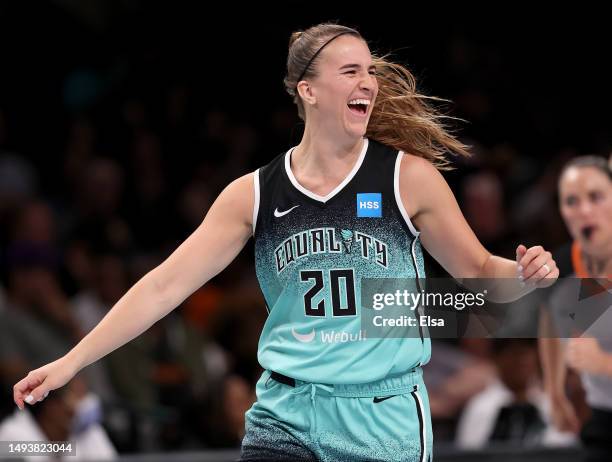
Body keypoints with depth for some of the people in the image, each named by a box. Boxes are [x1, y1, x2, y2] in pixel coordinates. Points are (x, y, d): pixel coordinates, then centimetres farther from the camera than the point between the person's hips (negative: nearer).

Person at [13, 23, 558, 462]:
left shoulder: (408, 176, -3)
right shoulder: (255, 193, 1)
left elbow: (478, 273, 7)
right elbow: (165, 285, 2)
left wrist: (525, 274, -16)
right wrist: (70, 363, -1)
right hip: (284, 416, 2)